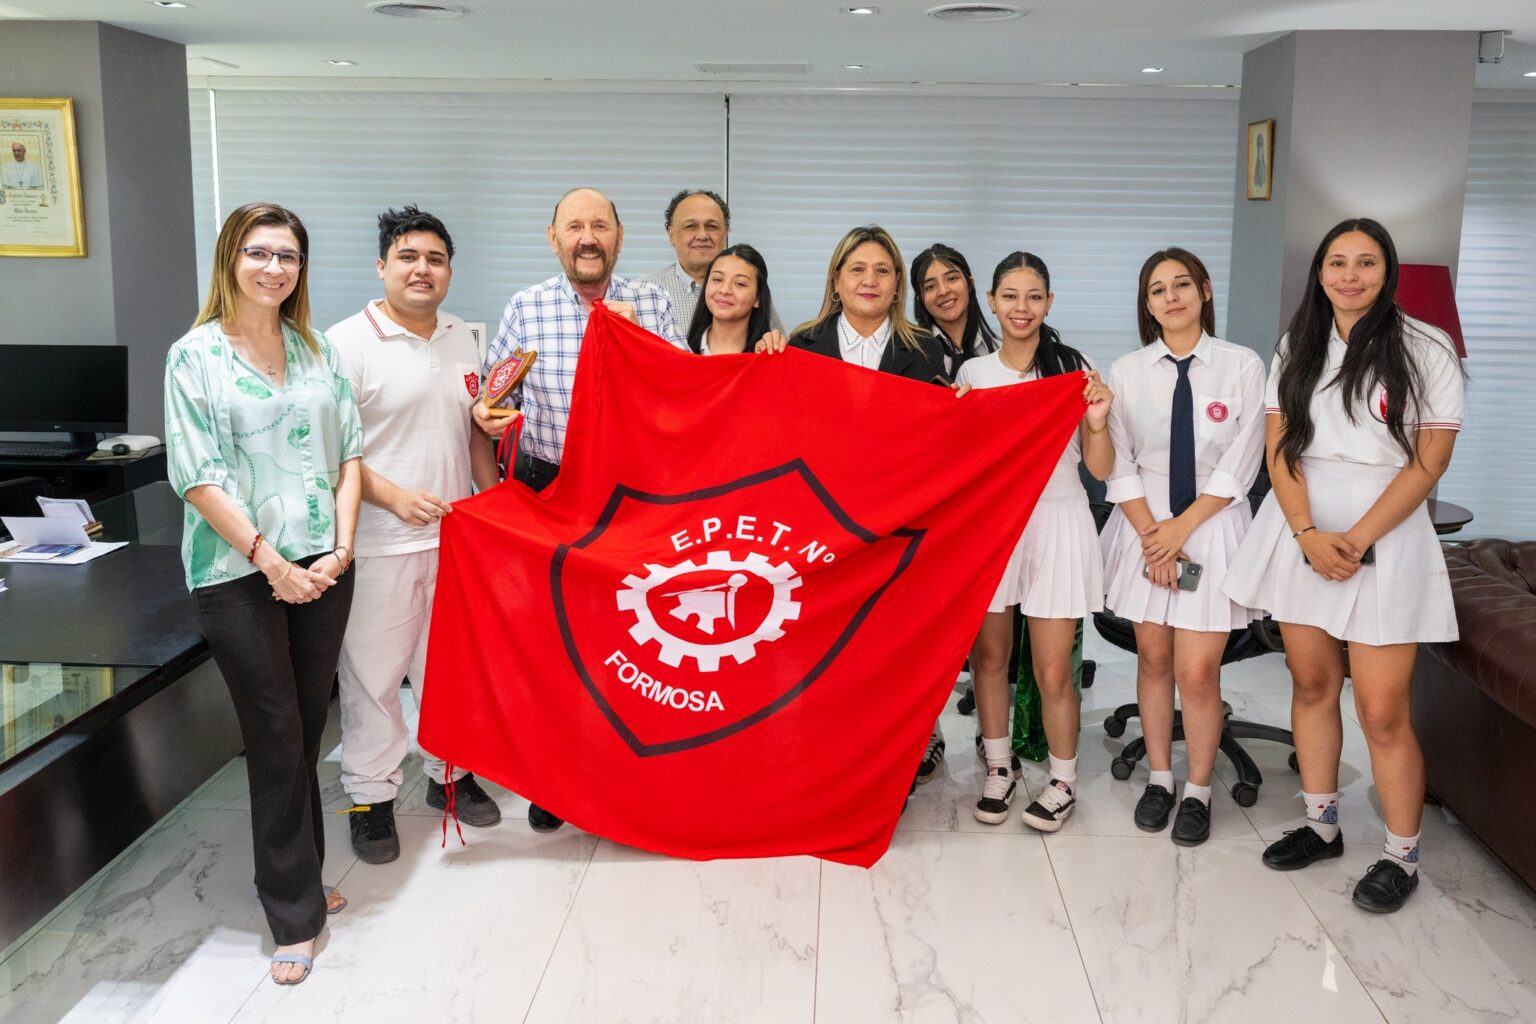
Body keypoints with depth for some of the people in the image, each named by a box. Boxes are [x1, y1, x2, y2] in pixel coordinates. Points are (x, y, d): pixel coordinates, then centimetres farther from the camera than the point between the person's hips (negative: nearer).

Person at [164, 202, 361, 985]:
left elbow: (349, 451, 8)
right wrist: (272, 562, -15)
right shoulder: (197, 355, -4)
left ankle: (296, 878, 29)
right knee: (276, 738, 0)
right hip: (239, 574, -4)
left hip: (322, 566, 4)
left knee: (308, 729, 12)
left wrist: (341, 544, -4)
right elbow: (198, 478, -10)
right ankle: (295, 914, 12)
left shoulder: (317, 350, 9)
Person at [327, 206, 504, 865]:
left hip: (457, 534, 6)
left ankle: (450, 773, 32)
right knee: (373, 671, 3)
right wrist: (394, 496, -23)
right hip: (380, 541, -5)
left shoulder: (462, 340, 11)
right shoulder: (349, 342, -8)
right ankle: (370, 794, 18)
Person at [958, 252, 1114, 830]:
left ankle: (1062, 781, 18)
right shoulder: (973, 373, 6)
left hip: (1056, 524, -2)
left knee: (1053, 670, -1)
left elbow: (1101, 470, 0)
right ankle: (998, 769, 27)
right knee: (989, 655, 9)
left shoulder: (1075, 368, 0)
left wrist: (1097, 423, -18)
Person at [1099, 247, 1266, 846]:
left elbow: (1240, 465, -6)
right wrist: (1153, 534, -9)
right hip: (1144, 525, 2)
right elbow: (1119, 465, 0)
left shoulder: (1242, 366, -3)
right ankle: (1159, 780, 25)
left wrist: (1182, 527, -10)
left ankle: (1198, 792, 15)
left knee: (1198, 671, -3)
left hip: (1213, 525, -2)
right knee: (1153, 660, 9)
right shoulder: (1127, 372, 2)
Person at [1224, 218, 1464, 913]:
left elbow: (1428, 462, -8)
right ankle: (1321, 825, 28)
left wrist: (1355, 540, -14)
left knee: (1382, 712, -3)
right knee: (1311, 683, 12)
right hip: (1300, 532, 4)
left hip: (1385, 537, -4)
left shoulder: (1425, 350, -4)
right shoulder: (1297, 348, 8)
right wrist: (1309, 535, -11)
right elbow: (1280, 449, 3)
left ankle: (1401, 857, 14)